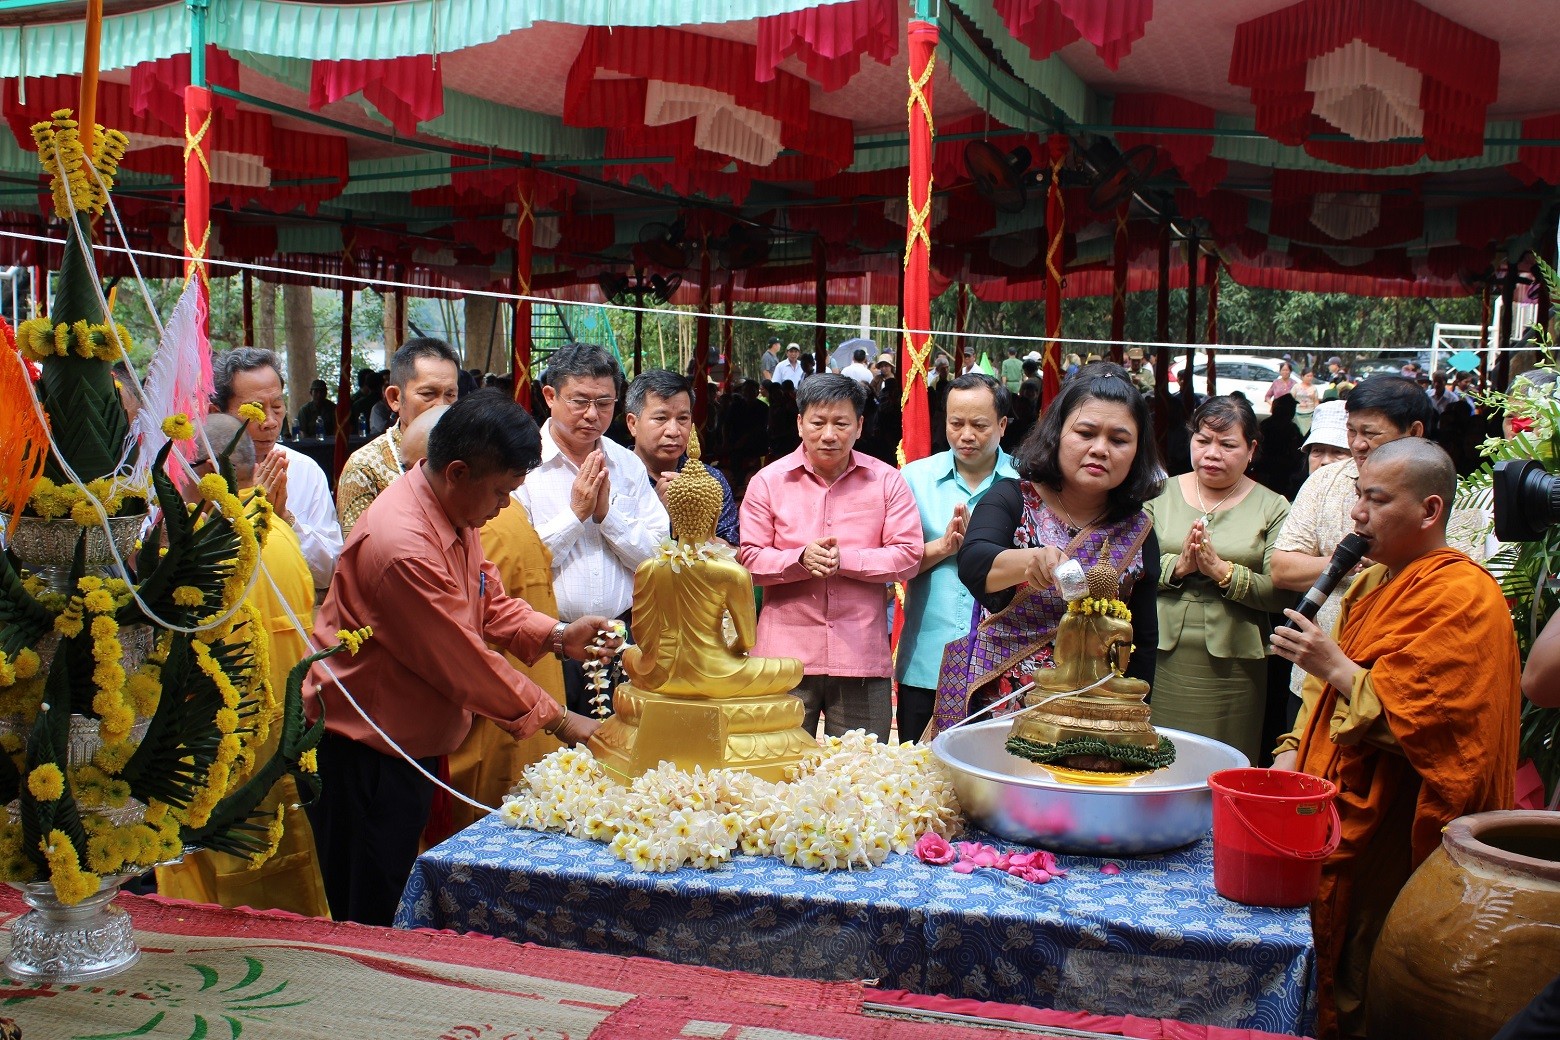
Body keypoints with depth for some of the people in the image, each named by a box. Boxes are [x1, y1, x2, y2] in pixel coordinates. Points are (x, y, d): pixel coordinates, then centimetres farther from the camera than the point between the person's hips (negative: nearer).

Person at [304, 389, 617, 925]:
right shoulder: (403, 545, -29)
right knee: (368, 918, 1)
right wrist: (559, 721, -16)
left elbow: (490, 603, 11)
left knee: (402, 895, 18)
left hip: (412, 740, 10)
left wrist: (558, 635, -7)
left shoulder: (456, 513, 2)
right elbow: (465, 661, -24)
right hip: (362, 750, -10)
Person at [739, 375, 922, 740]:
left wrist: (844, 559, -13)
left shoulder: (887, 481, 5)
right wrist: (800, 559, -17)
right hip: (786, 655, 0)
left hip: (861, 657, 0)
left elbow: (908, 556, -1)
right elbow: (750, 559, 1)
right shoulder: (768, 481, 4)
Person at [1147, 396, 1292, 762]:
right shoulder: (1160, 495, 9)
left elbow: (1281, 593, -6)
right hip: (1162, 658, 1)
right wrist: (1178, 566, -16)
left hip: (1232, 667, -1)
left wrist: (1223, 572, -17)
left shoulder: (1272, 508, 5)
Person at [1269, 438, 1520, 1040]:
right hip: (1335, 812, 8)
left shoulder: (1460, 596, -14)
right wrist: (1294, 753, 10)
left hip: (1387, 836, -8)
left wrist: (1336, 667, -19)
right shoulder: (1375, 581, 14)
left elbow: (1416, 722, -21)